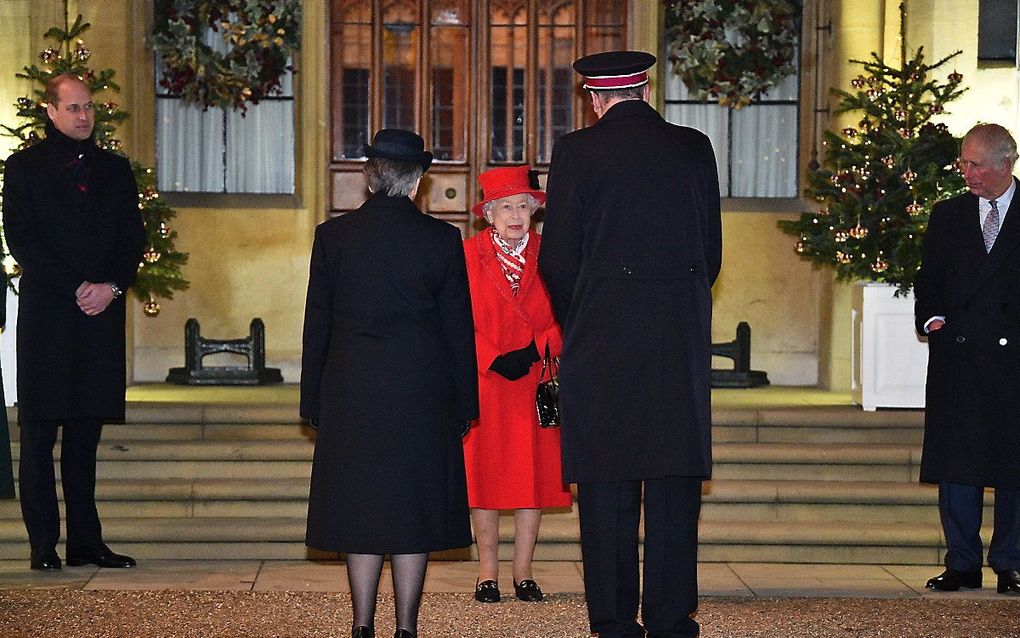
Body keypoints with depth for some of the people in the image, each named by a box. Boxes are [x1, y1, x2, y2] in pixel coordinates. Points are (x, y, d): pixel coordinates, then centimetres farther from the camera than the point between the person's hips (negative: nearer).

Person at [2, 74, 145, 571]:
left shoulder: (115, 169, 16)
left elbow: (133, 239, 11)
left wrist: (112, 287, -6)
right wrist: (75, 289, -11)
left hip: (101, 314, 3)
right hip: (46, 315, -3)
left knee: (85, 436, 6)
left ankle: (87, 543, 9)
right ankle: (43, 545, 3)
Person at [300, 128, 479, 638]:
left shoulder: (333, 235, 0)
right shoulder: (440, 238, -3)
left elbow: (317, 326, 3)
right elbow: (458, 328, 0)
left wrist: (314, 402, 10)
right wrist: (463, 404, 8)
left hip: (350, 393, 1)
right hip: (421, 394, -1)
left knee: (359, 505, 7)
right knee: (414, 507, 5)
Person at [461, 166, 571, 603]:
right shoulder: (467, 255, 1)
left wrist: (535, 350, -13)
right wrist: (494, 360, -14)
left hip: (536, 383, 2)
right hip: (484, 383, -1)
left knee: (535, 473, 2)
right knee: (484, 474, 0)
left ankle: (523, 572, 10)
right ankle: (488, 572, 8)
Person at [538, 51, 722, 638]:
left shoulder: (577, 151, -2)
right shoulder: (694, 148, 7)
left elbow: (557, 258, -2)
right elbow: (711, 249, 10)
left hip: (601, 337, -2)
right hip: (682, 339, 2)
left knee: (607, 485, 4)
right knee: (676, 483, 7)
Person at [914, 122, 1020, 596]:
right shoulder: (947, 215, 13)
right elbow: (928, 279, 15)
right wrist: (932, 317, -3)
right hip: (956, 357, 3)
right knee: (956, 464, 2)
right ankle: (961, 564, 9)